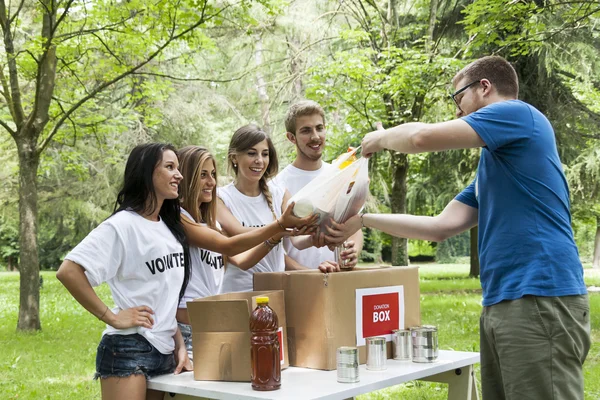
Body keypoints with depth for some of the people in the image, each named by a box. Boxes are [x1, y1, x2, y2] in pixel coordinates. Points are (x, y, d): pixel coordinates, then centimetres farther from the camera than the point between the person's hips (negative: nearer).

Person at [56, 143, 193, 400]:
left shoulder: (169, 227, 12)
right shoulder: (123, 224, -12)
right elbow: (68, 272, -20)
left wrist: (180, 345, 10)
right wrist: (111, 317, -18)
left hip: (165, 351, 8)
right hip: (128, 350, -7)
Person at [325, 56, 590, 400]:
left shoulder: (518, 114, -3)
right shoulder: (492, 167, 24)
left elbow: (422, 137, -13)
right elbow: (440, 227, 21)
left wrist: (381, 138, 8)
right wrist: (363, 221, 21)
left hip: (541, 298, -9)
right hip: (501, 304, 9)